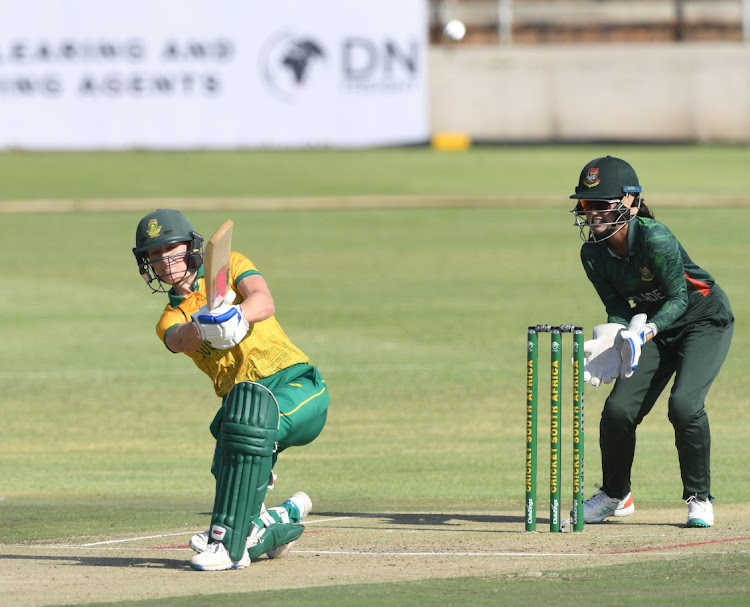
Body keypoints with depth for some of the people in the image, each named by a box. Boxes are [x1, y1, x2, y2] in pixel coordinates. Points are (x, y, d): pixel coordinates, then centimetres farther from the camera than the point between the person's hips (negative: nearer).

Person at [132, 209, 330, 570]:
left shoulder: (231, 266, 8)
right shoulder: (170, 321, 14)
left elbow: (264, 302, -14)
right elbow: (182, 340, -13)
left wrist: (236, 316, -37)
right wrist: (205, 322, -37)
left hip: (296, 382, -5)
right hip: (241, 401, 5)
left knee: (249, 416, -37)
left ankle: (227, 541, -37)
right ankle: (283, 520, 23)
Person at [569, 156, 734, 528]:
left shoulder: (655, 238, -29)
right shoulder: (593, 254, -9)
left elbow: (678, 298, -24)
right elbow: (617, 307, -3)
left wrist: (646, 331, -39)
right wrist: (612, 340, -24)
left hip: (704, 319, -6)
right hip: (653, 325, 6)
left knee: (684, 403, -26)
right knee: (618, 409, -7)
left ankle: (699, 499, -6)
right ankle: (615, 496, 18)